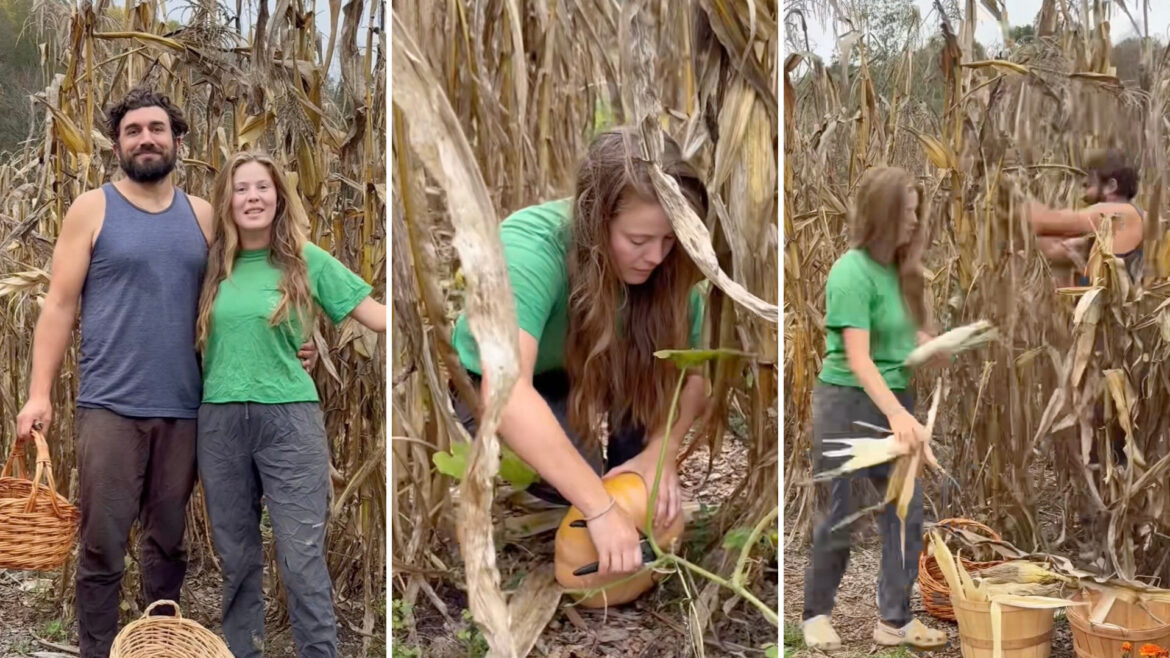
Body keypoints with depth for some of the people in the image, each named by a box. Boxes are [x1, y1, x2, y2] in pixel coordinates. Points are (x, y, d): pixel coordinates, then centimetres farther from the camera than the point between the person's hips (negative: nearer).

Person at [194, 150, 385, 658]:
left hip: (288, 419, -3)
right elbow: (194, 338, 21)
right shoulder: (212, 264, 8)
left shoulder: (307, 260, 0)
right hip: (220, 421, 3)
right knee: (235, 558, 13)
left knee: (303, 561, -4)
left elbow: (378, 316, -5)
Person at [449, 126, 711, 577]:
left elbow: (691, 368, -17)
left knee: (661, 357, -26)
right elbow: (506, 393, -51)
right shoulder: (530, 249, -39)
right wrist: (599, 508, -53)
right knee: (575, 482, -31)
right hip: (495, 381, -4)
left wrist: (661, 451, -35)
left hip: (589, 369, 4)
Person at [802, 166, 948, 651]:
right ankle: (816, 613, 26)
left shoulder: (899, 269, 4)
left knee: (906, 510, 8)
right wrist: (895, 412, -34)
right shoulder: (852, 272, -18)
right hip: (849, 403, -7)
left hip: (895, 400, 7)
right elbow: (857, 359, -24)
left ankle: (894, 619, 21)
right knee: (841, 515, 6)